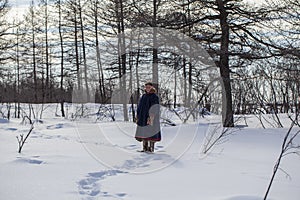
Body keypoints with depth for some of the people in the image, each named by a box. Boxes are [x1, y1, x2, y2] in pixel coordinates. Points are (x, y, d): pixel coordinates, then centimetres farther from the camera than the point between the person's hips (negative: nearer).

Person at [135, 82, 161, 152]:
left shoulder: (154, 97, -7)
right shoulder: (143, 96, 15)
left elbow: (154, 108, -15)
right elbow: (140, 107, 17)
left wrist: (150, 117, -22)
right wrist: (138, 116, 10)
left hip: (150, 117, -7)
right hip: (143, 117, 7)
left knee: (150, 132, -6)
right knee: (144, 132, 6)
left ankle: (151, 148, -2)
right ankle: (145, 148, 10)